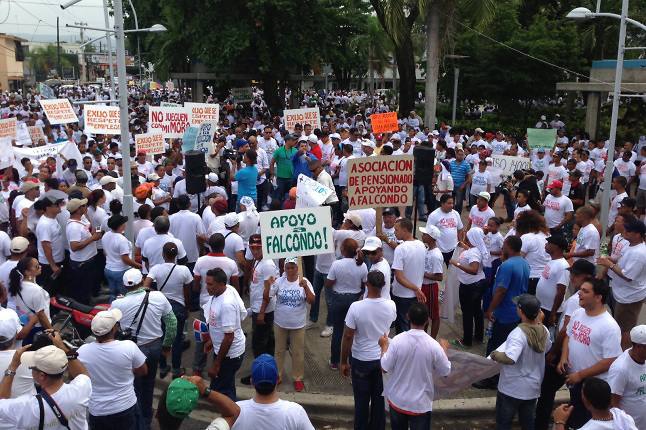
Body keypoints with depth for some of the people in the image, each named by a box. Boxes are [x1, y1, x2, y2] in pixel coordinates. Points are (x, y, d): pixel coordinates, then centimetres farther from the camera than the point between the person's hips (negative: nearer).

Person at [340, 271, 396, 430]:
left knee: (361, 400, 15)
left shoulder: (356, 307, -24)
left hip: (361, 361, -3)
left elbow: (348, 336, -18)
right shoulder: (391, 306, -14)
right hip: (383, 359, 3)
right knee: (380, 399, 18)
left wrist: (344, 362, -6)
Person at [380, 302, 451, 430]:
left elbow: (384, 368, -12)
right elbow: (445, 372, -5)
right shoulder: (433, 345, -20)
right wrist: (444, 349, 11)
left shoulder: (397, 340, -20)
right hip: (421, 403, -1)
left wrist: (384, 346, 3)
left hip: (397, 400, 1)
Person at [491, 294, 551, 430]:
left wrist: (495, 354, -22)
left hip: (512, 389, -7)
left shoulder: (519, 333, -29)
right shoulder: (544, 331, -5)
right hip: (533, 388, 7)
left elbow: (510, 358, -41)